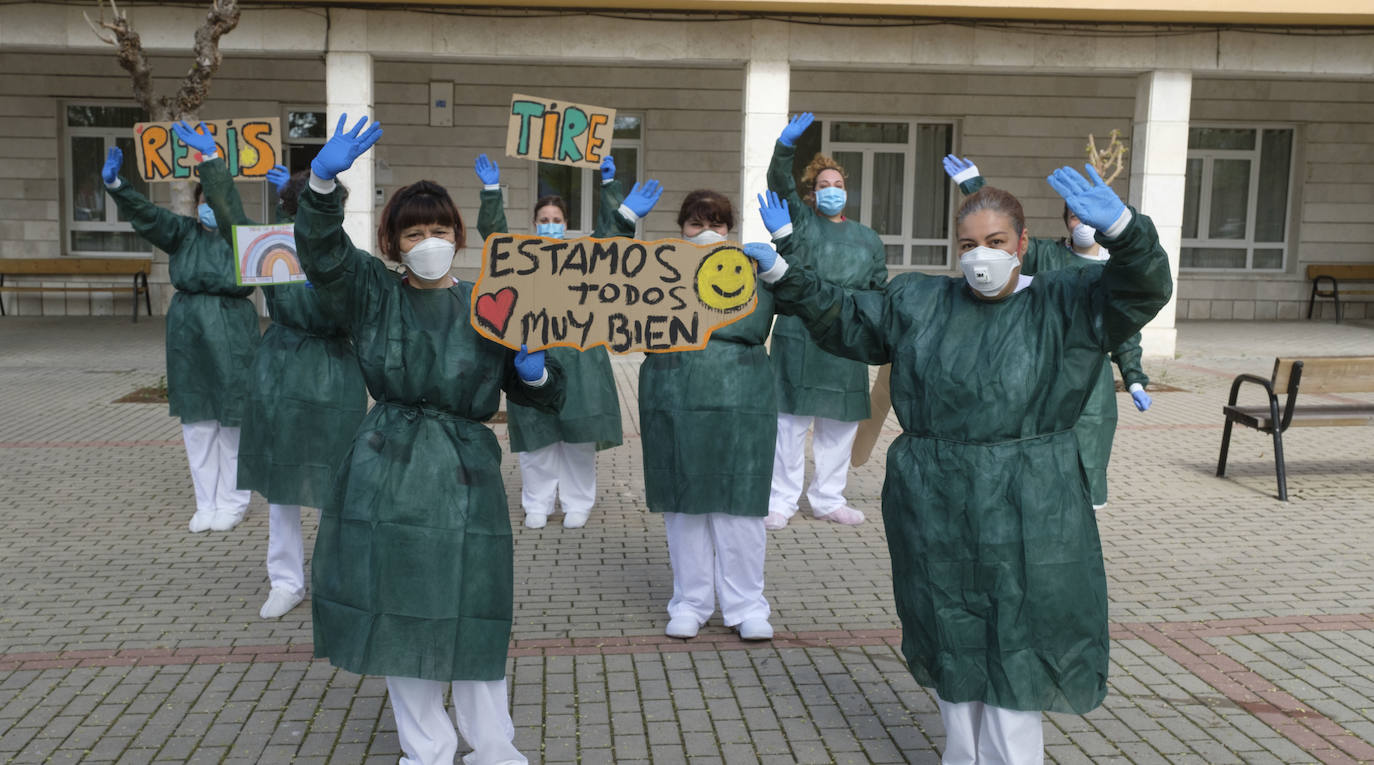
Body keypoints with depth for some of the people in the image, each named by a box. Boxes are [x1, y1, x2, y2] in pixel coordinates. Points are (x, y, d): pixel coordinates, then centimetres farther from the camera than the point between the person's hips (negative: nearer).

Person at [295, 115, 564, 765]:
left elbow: (542, 395, 11)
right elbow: (322, 251, -14)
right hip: (386, 474, 1)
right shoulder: (373, 293, 4)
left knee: (469, 614, 3)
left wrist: (535, 373, -12)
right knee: (396, 611, 8)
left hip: (465, 474, -1)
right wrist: (323, 181, -30)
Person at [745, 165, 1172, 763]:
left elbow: (1142, 291, -14)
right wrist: (782, 272, 8)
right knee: (950, 643, 14)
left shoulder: (1064, 307, -1)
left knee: (1013, 647, 2)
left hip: (1023, 517, -3)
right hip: (934, 511, 3)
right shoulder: (919, 303, 8)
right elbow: (842, 319, 16)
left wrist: (1119, 228, -33)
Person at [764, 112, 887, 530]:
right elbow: (779, 183, -8)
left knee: (840, 422, 9)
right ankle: (782, 500, 7)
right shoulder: (801, 220, 8)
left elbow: (879, 288, 18)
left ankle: (828, 499, 22)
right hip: (798, 337, -3)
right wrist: (785, 146, -23)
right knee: (791, 419, -1)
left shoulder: (867, 238, 16)